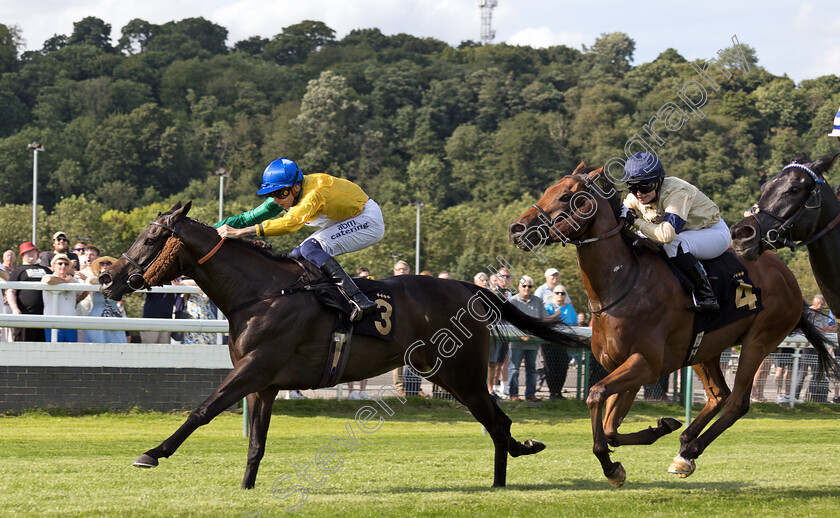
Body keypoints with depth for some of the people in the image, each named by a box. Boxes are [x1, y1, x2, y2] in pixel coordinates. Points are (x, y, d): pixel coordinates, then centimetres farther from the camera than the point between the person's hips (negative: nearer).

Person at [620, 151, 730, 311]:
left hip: (715, 232, -8)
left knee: (674, 245, -36)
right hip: (688, 234, 8)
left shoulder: (677, 193, -34)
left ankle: (706, 295, -31)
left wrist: (636, 221, -39)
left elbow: (668, 234, -46)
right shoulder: (634, 200, -10)